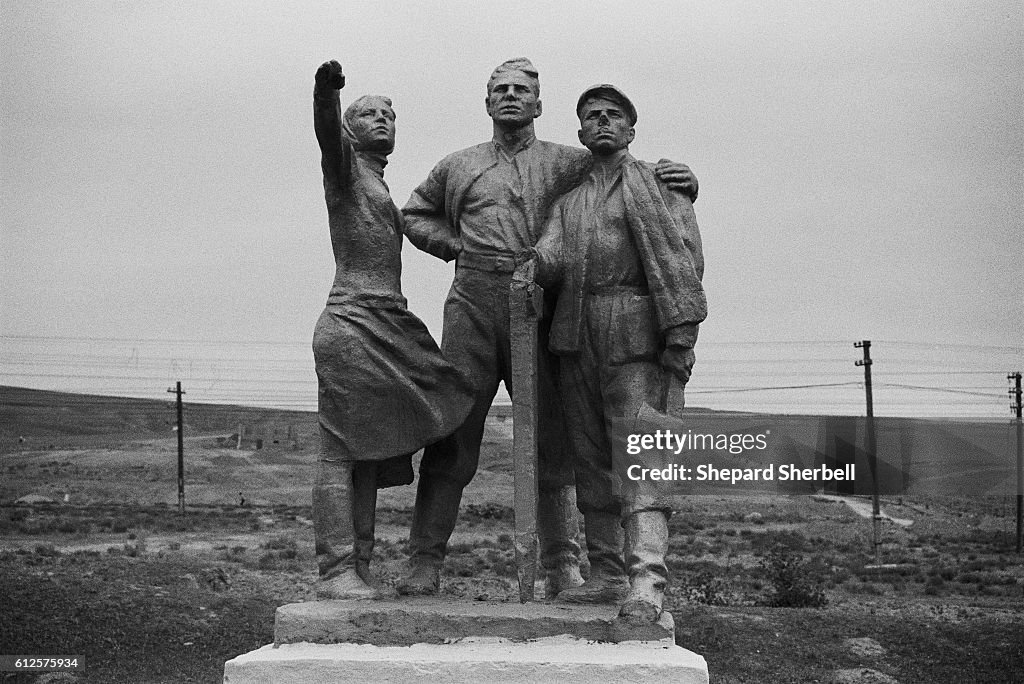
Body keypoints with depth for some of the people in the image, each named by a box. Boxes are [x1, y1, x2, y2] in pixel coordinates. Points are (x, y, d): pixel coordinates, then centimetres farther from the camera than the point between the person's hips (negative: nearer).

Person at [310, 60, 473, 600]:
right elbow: (327, 130, -20)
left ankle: (358, 569, 5)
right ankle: (335, 571, -14)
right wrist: (328, 88, -39)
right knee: (341, 452, -11)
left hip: (388, 328, 9)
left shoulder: (379, 188, 28)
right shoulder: (345, 167, 3)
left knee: (370, 455, 4)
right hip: (352, 325, -9)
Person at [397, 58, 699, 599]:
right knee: (450, 440, -3)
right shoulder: (458, 167, 20)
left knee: (552, 445, 0)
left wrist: (682, 182, -10)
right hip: (471, 310, 1)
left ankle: (563, 572, 7)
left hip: (541, 311, -1)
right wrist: (458, 247, 14)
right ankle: (423, 567, -1)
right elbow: (415, 216, 32)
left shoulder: (570, 164, 14)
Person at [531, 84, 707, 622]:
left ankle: (646, 579, -24)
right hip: (576, 332, 5)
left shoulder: (656, 182, 8)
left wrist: (681, 336, -14)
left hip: (635, 331, -5)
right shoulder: (567, 195, 23)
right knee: (589, 452, 7)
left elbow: (681, 259, -3)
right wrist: (534, 264, -16)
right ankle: (601, 565, 15)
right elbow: (551, 256, 9)